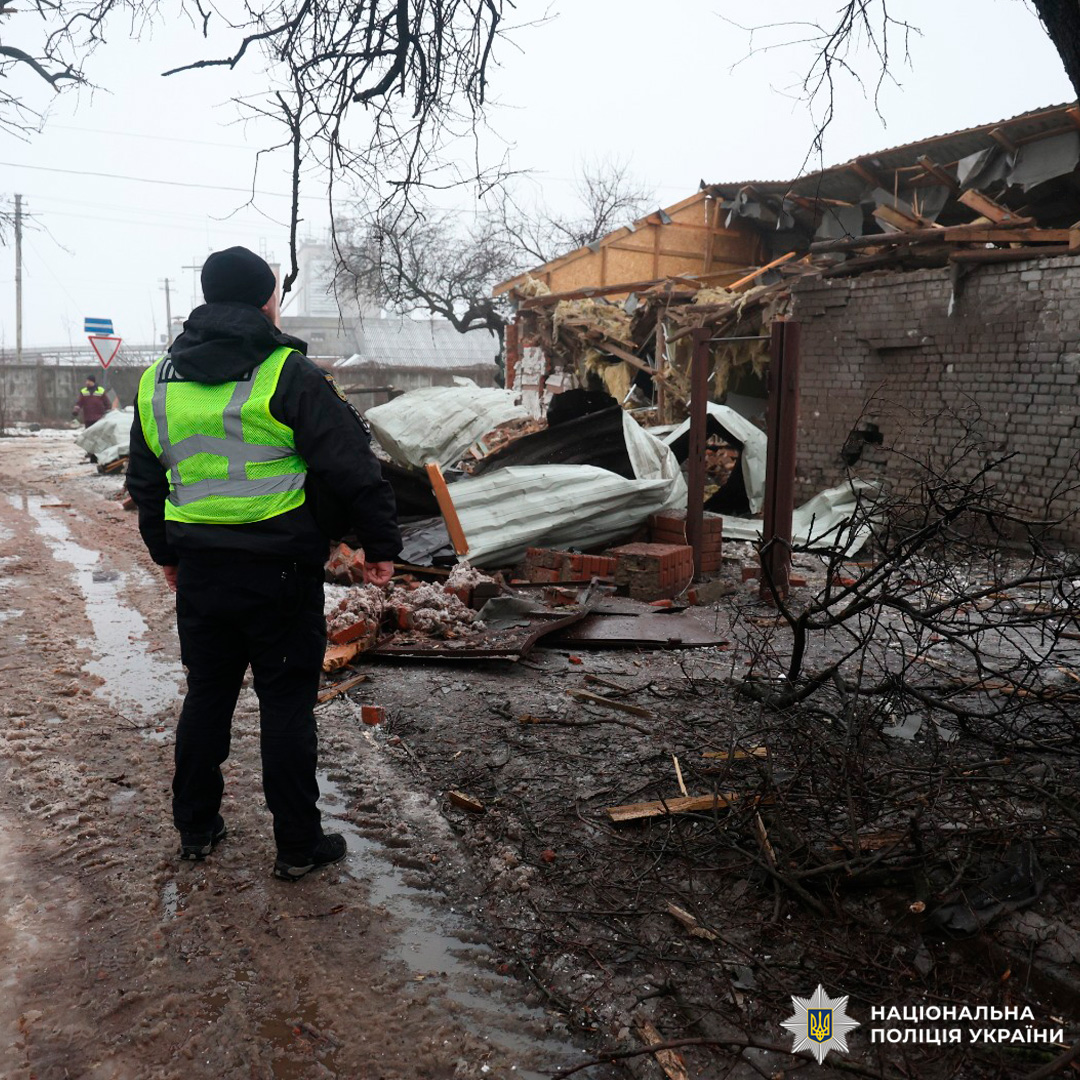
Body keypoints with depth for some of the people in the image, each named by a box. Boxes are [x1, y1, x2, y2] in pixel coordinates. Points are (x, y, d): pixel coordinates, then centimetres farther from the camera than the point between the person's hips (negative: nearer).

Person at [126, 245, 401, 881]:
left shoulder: (158, 382, 9)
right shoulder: (290, 375, -11)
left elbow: (145, 482, 18)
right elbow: (353, 466, -13)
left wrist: (166, 553, 29)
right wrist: (382, 545, -4)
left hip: (199, 570, 6)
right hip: (279, 572, -5)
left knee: (207, 696, 18)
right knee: (287, 703, 4)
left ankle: (196, 829, 30)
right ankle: (298, 846, 14)